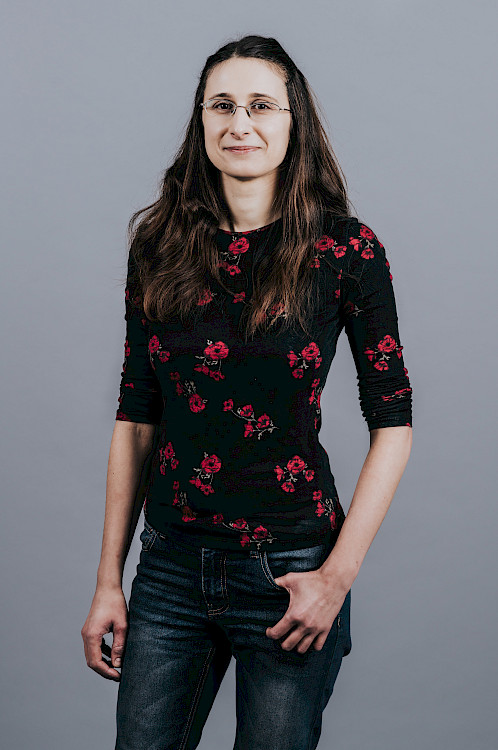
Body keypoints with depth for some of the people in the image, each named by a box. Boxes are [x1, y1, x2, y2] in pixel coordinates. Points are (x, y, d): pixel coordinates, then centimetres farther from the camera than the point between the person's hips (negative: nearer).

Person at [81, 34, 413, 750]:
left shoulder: (346, 248, -6)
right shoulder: (160, 248, 3)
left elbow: (392, 423, -4)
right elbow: (135, 419, 5)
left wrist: (338, 575, -11)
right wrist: (109, 579, 5)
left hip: (290, 572, -2)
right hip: (171, 567, 3)